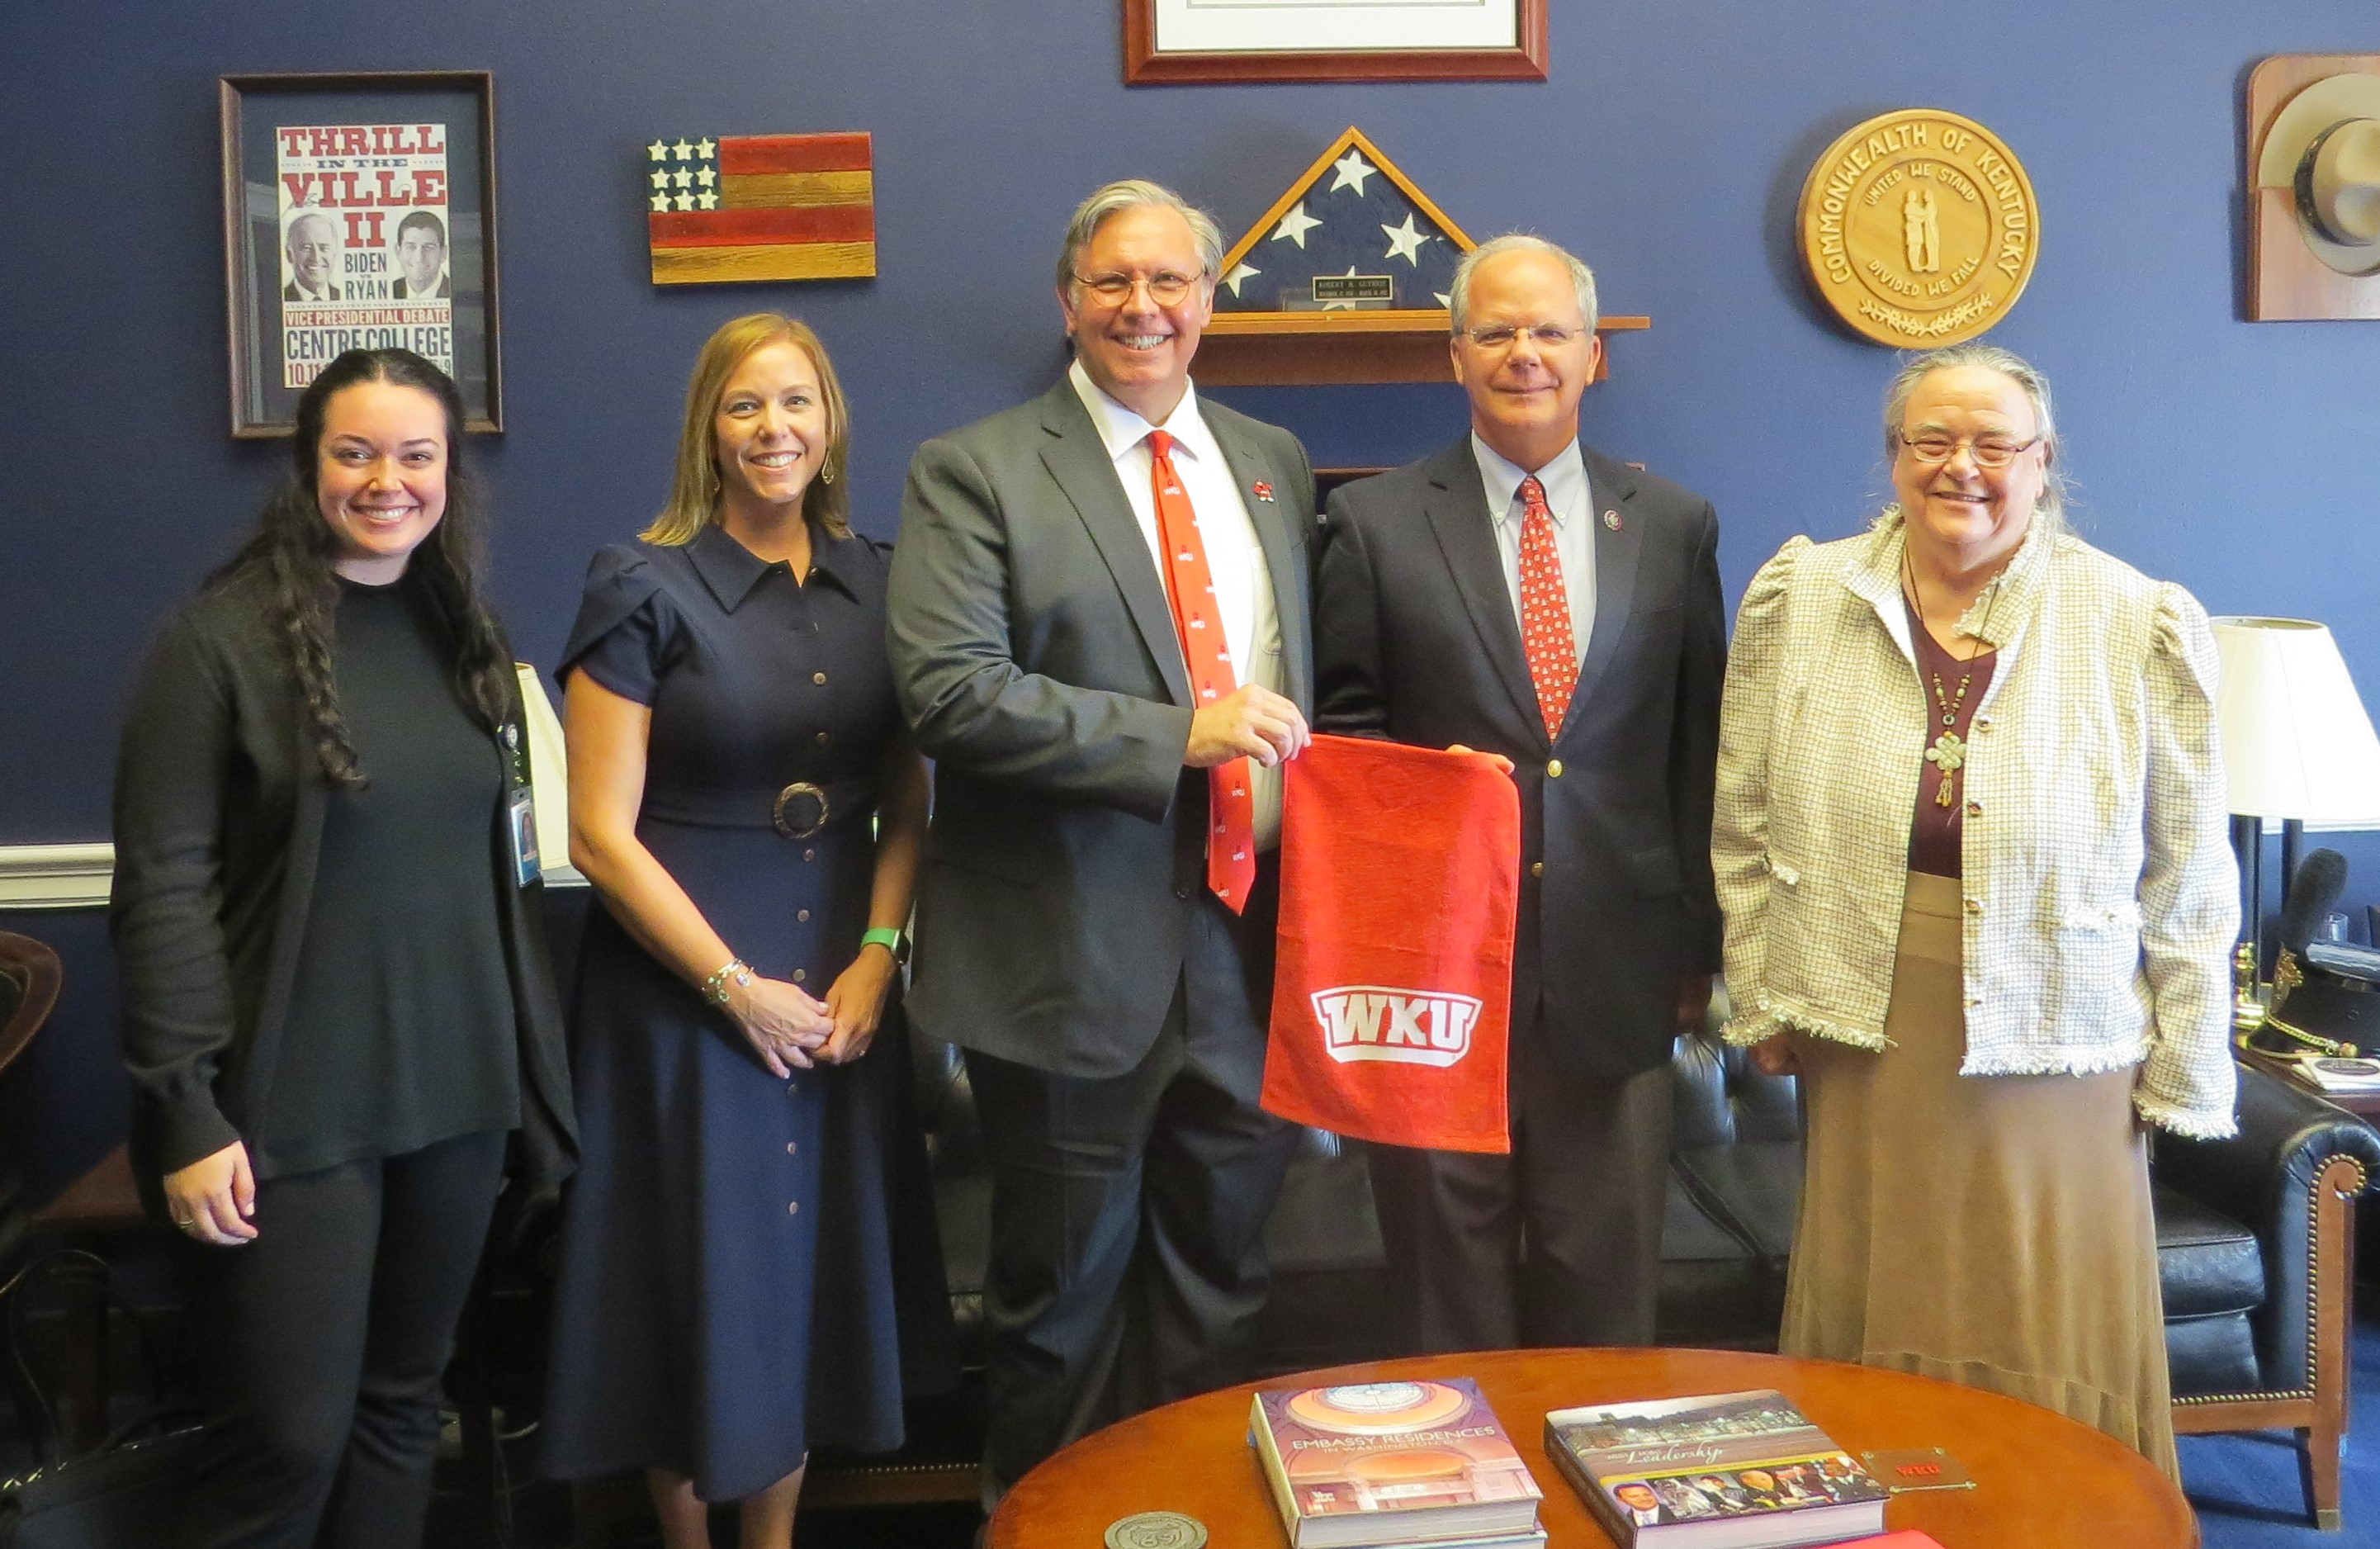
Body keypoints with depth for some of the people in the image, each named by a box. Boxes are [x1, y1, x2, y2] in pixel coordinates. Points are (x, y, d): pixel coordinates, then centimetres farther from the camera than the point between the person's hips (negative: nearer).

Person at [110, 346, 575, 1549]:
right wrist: (187, 1112, -16)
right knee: (292, 1441, 0)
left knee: (402, 1406, 15)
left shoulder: (465, 633, 9)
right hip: (295, 1106, -5)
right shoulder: (222, 636, -9)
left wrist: (531, 1064, 11)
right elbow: (161, 889, -11)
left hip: (455, 1091, 5)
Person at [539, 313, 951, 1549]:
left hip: (841, 991, 4)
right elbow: (601, 834, -11)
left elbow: (907, 802, 8)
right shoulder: (644, 590, -8)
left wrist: (876, 959, -6)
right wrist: (739, 988, -13)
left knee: (817, 1270, 12)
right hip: (682, 989, -4)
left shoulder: (877, 584, 5)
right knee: (698, 1275, 7)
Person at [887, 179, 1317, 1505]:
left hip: (1251, 936, 5)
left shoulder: (1274, 465, 11)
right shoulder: (975, 473, -6)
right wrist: (1178, 736, -21)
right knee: (1065, 1292, 12)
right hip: (1078, 954, -4)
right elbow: (949, 689, -18)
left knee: (1222, 1276, 16)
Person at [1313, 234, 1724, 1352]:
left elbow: (1699, 747, 9)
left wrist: (1696, 944, 8)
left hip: (1615, 961, 2)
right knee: (1449, 1271, 10)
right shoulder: (1374, 522, 2)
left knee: (1605, 1282, 12)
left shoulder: (1674, 525, 7)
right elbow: (1340, 724, 5)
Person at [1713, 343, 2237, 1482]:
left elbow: (2185, 876, 1)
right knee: (1873, 1333, 10)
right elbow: (1747, 827, 7)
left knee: (2048, 1351, 8)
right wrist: (1759, 1000, 5)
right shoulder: (1799, 600, 1)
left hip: (2051, 1038, -1)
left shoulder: (2141, 627, -3)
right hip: (1866, 1030, 1)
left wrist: (2184, 1071, 2)